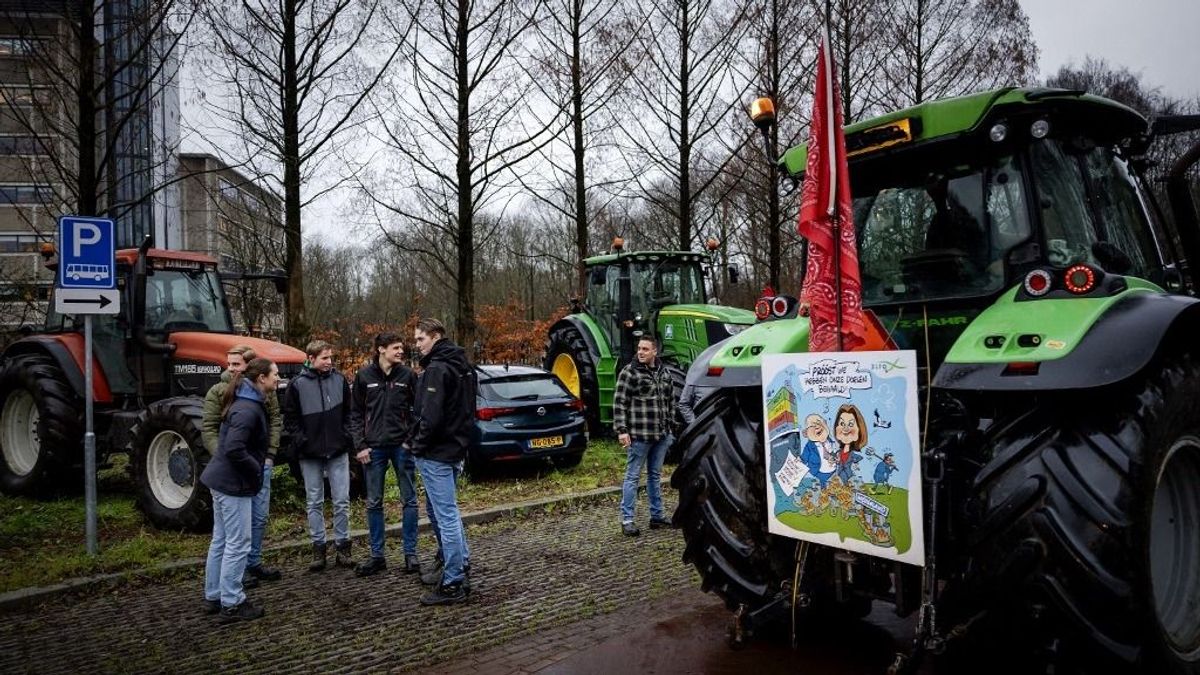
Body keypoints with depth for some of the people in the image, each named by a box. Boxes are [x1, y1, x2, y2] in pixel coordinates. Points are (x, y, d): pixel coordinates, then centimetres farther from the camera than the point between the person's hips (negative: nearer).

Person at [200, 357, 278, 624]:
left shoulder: (248, 403, 10)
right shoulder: (248, 409, -21)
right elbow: (234, 449, -29)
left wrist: (256, 468, 12)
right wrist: (256, 471, -16)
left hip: (223, 480, 10)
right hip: (233, 483, -10)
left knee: (221, 541, 17)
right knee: (237, 544, -1)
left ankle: (213, 597, 27)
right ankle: (232, 604, 7)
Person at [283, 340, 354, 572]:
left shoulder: (340, 380, 2)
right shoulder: (298, 385, -4)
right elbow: (290, 419, 0)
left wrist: (346, 436, -1)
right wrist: (301, 442, -9)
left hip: (338, 452, 1)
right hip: (310, 454, -1)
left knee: (342, 501, 4)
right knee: (314, 502, 7)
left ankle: (343, 546, 14)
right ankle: (318, 549, 17)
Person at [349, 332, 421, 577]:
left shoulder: (407, 375, 0)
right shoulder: (364, 376, 1)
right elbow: (356, 413, 3)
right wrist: (360, 445, -3)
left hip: (403, 446, 0)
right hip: (374, 447, 1)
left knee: (409, 500, 4)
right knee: (374, 502, 8)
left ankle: (410, 553, 16)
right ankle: (377, 555, 19)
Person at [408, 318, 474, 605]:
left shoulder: (437, 369, -17)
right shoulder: (461, 365, 13)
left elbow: (431, 416, -24)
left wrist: (418, 445, -10)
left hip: (436, 453, -10)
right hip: (456, 448, 10)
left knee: (446, 516, -5)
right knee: (445, 512, 21)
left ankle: (453, 584, 1)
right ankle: (459, 567, 29)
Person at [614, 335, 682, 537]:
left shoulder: (664, 373, 9)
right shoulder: (629, 372, -9)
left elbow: (672, 399, 18)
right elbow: (619, 403, -10)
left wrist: (669, 424, 13)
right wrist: (621, 430, -15)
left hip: (662, 435, 6)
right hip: (639, 435, -6)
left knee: (655, 475, 15)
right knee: (632, 476, 0)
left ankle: (656, 516, 25)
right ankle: (627, 520, 6)